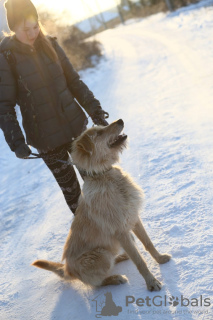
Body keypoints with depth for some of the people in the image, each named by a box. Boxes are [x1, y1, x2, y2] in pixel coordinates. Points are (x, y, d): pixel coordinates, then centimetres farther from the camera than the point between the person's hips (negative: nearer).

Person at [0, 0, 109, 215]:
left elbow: (74, 82, 7)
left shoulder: (50, 45, 1)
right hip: (46, 139, -4)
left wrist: (95, 110, 2)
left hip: (76, 126, 4)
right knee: (70, 188, 8)